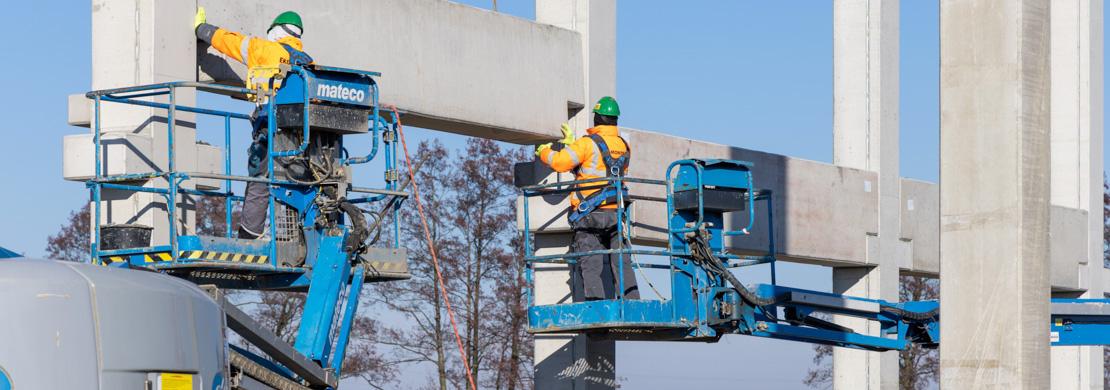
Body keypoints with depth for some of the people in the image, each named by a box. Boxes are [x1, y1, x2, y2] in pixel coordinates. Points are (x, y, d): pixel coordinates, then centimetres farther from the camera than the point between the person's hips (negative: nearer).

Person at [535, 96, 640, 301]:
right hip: (616, 214, 5)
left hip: (590, 215, -5)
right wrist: (572, 144, 33)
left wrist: (544, 151, 9)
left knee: (591, 267, -5)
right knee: (622, 265, 5)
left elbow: (560, 162, -13)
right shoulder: (624, 146, 12)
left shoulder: (588, 143, -9)